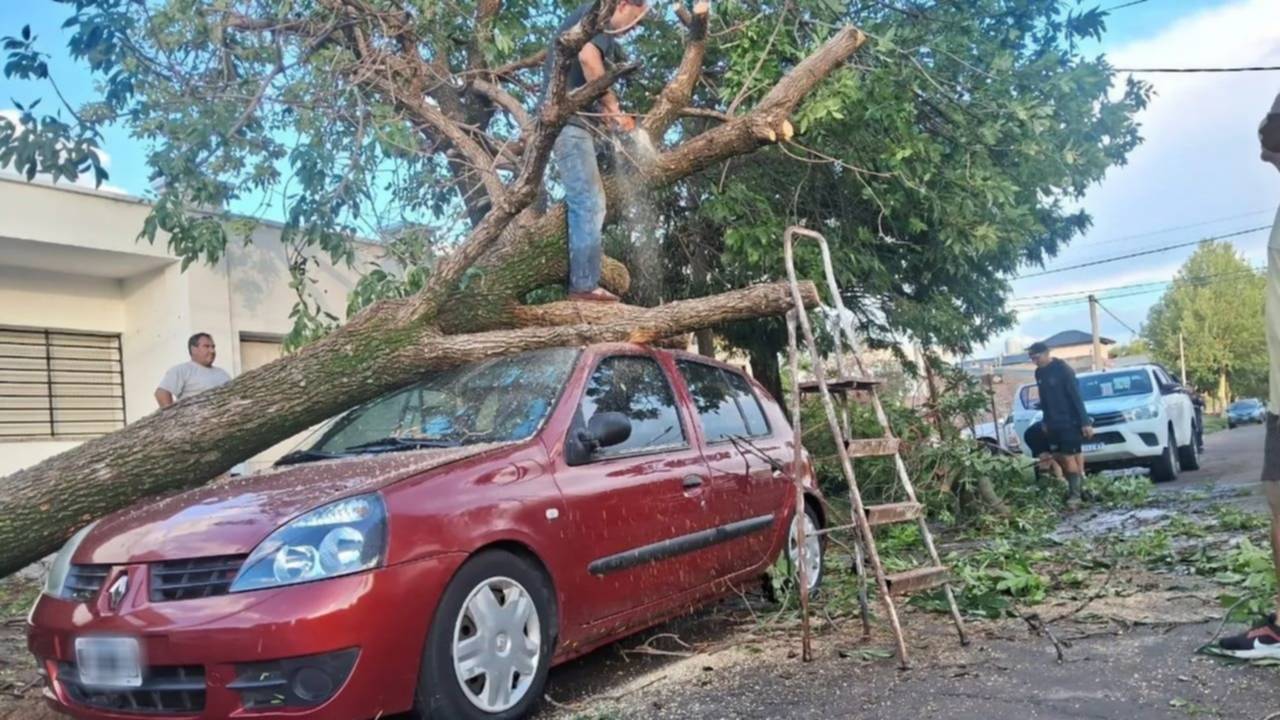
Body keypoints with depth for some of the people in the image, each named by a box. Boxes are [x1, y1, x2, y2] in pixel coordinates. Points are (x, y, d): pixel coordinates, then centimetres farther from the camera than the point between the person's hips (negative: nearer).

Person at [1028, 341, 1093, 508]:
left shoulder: (1063, 369, -15)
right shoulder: (1039, 373, 7)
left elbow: (1076, 397, -16)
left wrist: (1085, 421, -19)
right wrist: (1046, 421, 17)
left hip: (1070, 422, -7)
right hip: (1054, 423, 7)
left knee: (1069, 457, -8)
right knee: (1058, 456, 7)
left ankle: (1075, 493, -1)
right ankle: (1077, 486, 20)